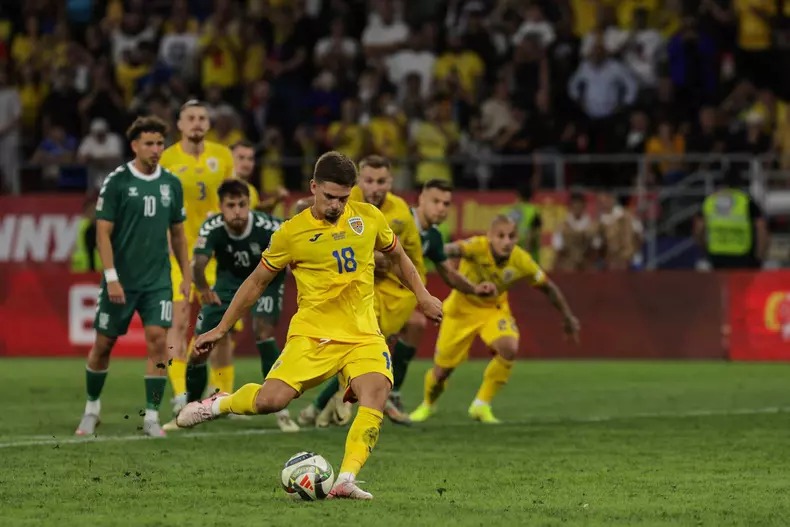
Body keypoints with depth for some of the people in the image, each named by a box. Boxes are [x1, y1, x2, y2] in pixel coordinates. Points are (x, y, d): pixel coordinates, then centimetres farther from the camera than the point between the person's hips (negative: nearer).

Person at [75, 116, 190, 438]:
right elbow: (103, 232, -8)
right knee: (103, 344, 6)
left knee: (158, 338, -12)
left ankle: (152, 416, -5)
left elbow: (177, 233, 16)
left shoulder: (171, 184, 6)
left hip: (158, 280, 2)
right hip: (121, 280, -2)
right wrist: (111, 277, -15)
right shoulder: (116, 182, -7)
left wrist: (187, 275, 10)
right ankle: (92, 408, 27)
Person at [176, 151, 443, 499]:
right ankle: (217, 405, 14)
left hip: (363, 336, 2)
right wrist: (221, 329, 11)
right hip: (312, 335, -2)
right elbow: (257, 282, 9)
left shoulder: (368, 218, 5)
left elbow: (397, 255, 24)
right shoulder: (292, 233, -2)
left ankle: (346, 481, -30)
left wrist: (422, 295, 19)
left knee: (375, 394, -27)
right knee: (271, 400, -19)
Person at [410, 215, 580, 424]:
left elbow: (548, 287, -4)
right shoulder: (478, 247, -33)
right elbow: (453, 249, -56)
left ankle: (481, 406, -6)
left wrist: (568, 317, 6)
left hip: (494, 309, 2)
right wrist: (443, 253, -81)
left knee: (509, 349, -27)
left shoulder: (521, 261, -22)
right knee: (442, 370, 4)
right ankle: (428, 404, 41)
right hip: (462, 307, -2)